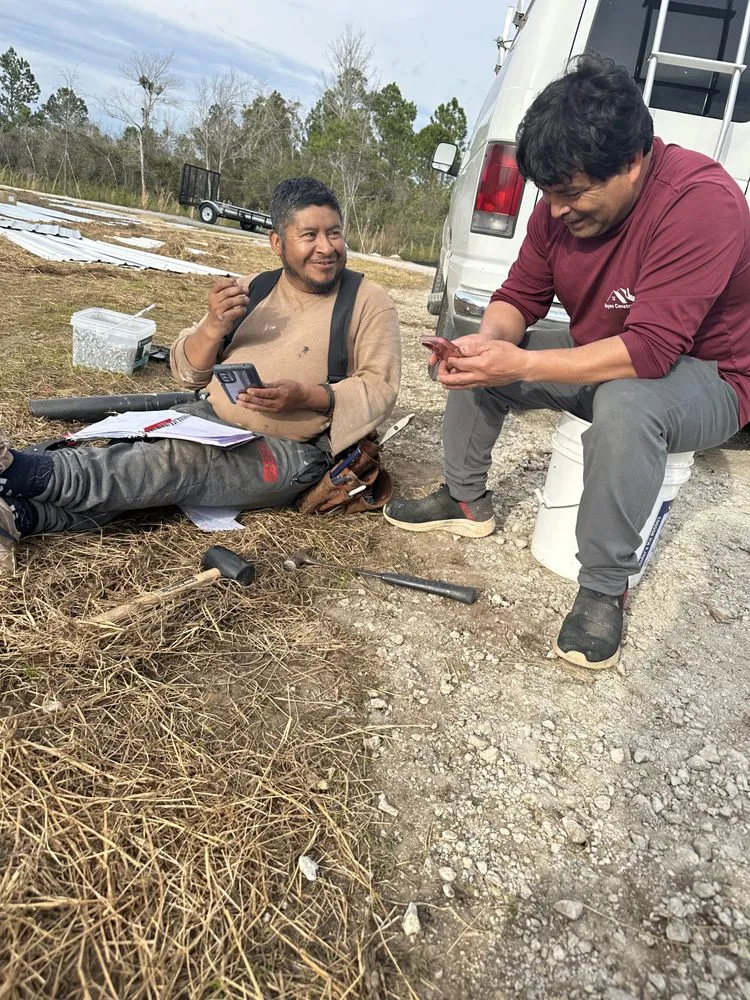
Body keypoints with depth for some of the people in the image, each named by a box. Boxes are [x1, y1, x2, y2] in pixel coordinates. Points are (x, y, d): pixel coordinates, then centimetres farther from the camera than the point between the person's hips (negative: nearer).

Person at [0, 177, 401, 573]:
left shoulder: (369, 302, -3)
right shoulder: (251, 290, 7)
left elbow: (380, 387, -8)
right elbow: (188, 372, 8)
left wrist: (306, 396, -23)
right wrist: (215, 326, -14)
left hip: (291, 451, -5)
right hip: (213, 418, 5)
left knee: (178, 459, -29)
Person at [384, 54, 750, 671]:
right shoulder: (562, 206, -6)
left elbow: (650, 350, -36)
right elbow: (520, 296, 0)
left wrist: (522, 366, -37)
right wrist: (491, 340, -23)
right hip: (598, 360, 8)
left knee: (625, 402, -41)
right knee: (473, 355, 1)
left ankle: (604, 591, -24)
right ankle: (466, 503, 12)